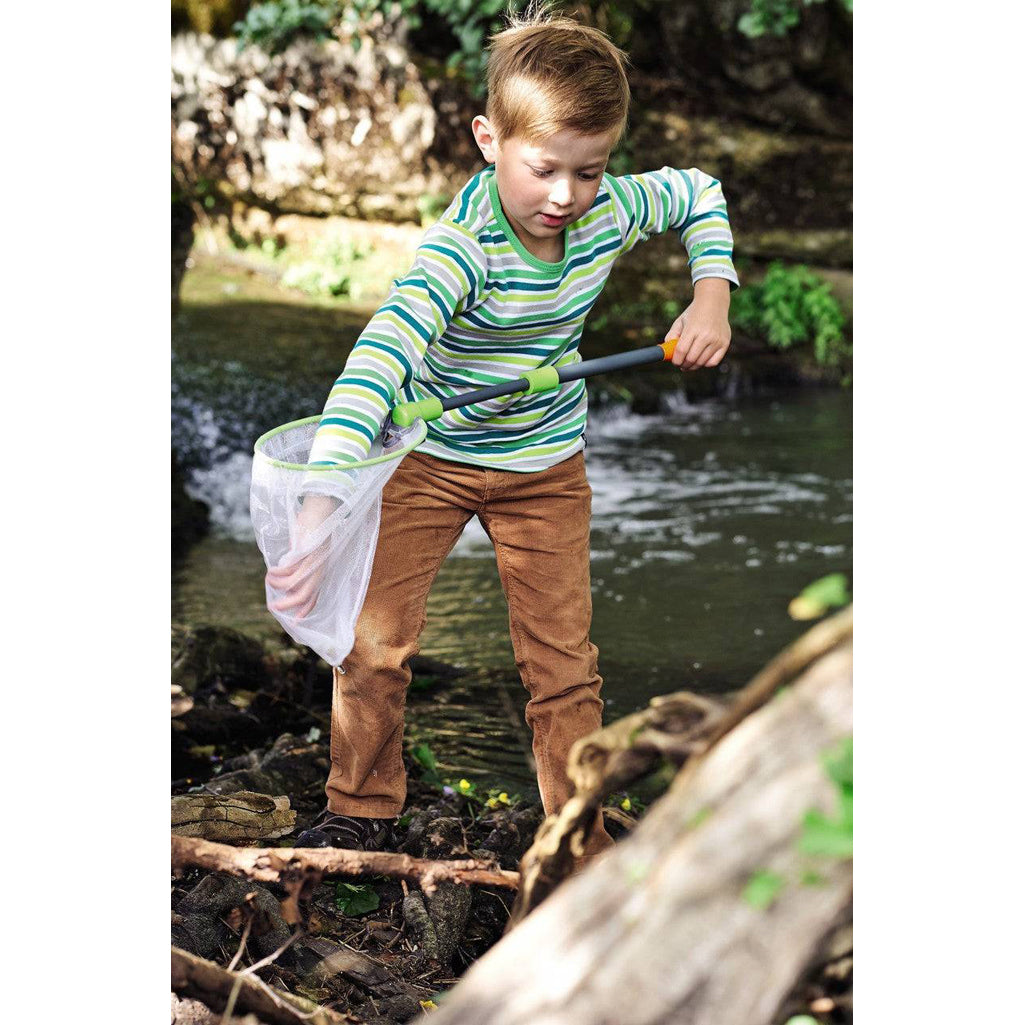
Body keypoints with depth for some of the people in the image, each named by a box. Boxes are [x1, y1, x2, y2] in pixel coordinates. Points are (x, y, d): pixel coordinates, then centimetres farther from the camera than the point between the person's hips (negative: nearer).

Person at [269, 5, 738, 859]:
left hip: (546, 467, 3)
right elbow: (382, 355, -49)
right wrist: (324, 495, -63)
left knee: (564, 661, 6)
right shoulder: (463, 245, -34)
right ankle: (362, 811, 23)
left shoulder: (610, 211, -16)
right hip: (431, 458, -3)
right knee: (375, 643, -1)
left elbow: (699, 196, 8)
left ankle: (580, 840, 20)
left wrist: (711, 297, -8)